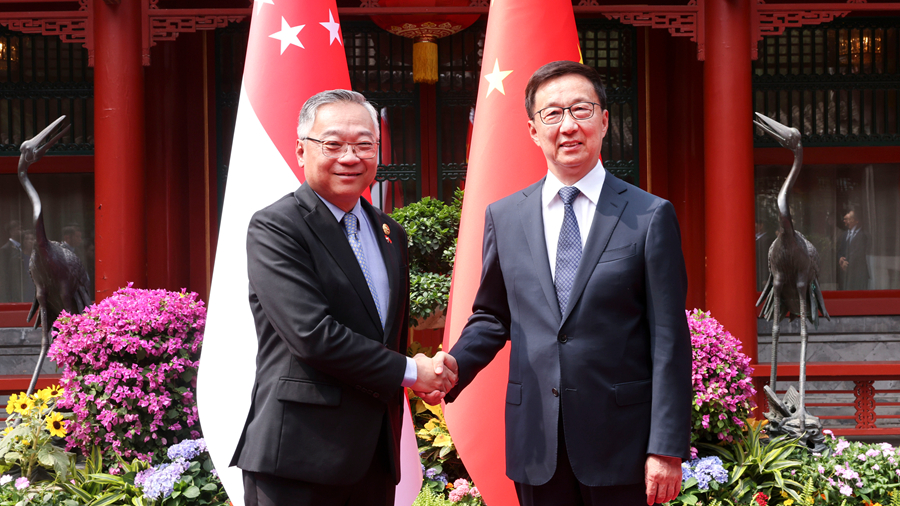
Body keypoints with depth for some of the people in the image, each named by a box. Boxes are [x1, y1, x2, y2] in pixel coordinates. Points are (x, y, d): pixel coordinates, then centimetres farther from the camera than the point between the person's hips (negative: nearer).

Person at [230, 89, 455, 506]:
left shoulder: (389, 234, 16)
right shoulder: (274, 229, -9)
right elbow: (312, 335, -19)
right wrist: (407, 372, -10)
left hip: (375, 455, 7)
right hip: (298, 455, -7)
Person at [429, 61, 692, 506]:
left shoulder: (650, 216, -2)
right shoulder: (504, 217, 8)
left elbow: (669, 340, -5)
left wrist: (667, 449, -10)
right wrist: (457, 363, -5)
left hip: (620, 441, -3)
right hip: (536, 446, 3)